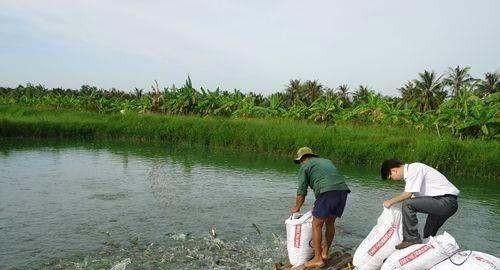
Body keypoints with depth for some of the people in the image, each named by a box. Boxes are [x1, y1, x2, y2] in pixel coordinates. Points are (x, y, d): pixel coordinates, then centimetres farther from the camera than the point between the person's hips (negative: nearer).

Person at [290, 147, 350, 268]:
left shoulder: (305, 166, 14)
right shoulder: (326, 161, 33)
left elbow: (301, 192, 11)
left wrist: (296, 208, 28)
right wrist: (318, 205, 39)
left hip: (327, 192, -7)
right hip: (343, 190, 7)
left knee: (317, 225, 6)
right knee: (330, 222, 22)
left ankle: (318, 259, 11)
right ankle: (325, 253, 31)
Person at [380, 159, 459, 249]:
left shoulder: (414, 169, -14)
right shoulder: (411, 171, 16)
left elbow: (408, 194, -22)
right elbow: (414, 196, 17)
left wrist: (391, 201, -7)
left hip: (446, 201, -11)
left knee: (407, 204, -22)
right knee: (428, 236, 19)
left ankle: (411, 239, -14)